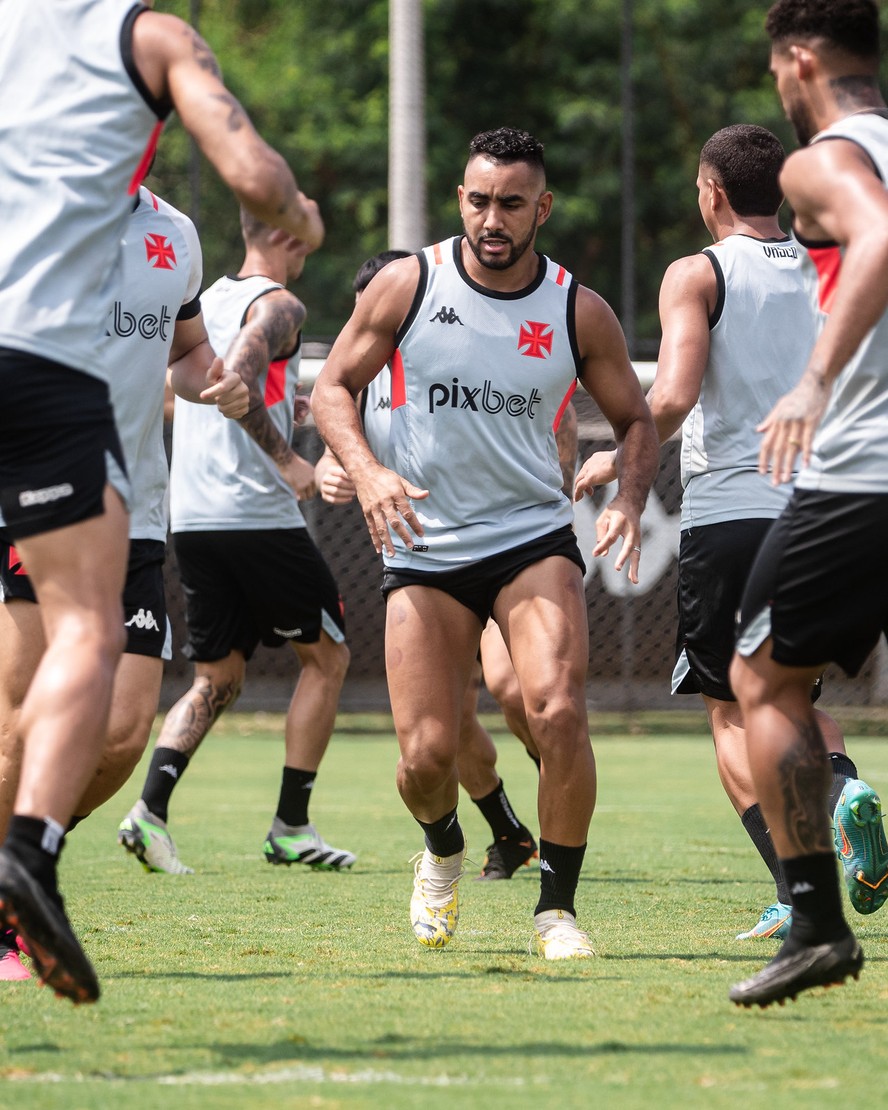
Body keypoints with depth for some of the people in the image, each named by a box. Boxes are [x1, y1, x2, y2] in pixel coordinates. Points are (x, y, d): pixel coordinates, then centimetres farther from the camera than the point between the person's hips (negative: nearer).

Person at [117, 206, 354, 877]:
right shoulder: (278, 306, -8)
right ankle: (291, 827, 7)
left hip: (191, 519, 7)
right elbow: (237, 377, -25)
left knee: (217, 679, 13)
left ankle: (151, 809, -9)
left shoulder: (206, 302, 17)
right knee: (327, 657, 9)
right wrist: (287, 460, -20)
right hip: (258, 515, -7)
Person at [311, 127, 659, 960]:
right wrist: (365, 470, -17)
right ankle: (443, 853, 31)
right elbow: (333, 387, 2)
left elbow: (634, 419, 10)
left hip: (533, 539, 0)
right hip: (422, 549, 0)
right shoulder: (406, 286, -4)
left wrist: (630, 497, -10)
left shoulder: (578, 313, -2)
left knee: (558, 714, -22)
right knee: (426, 752, -6)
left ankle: (556, 907, -5)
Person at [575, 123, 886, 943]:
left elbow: (673, 397, -16)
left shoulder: (698, 275, -3)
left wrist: (616, 460, -1)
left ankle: (797, 884, -9)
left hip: (726, 512, -4)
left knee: (733, 712, 6)